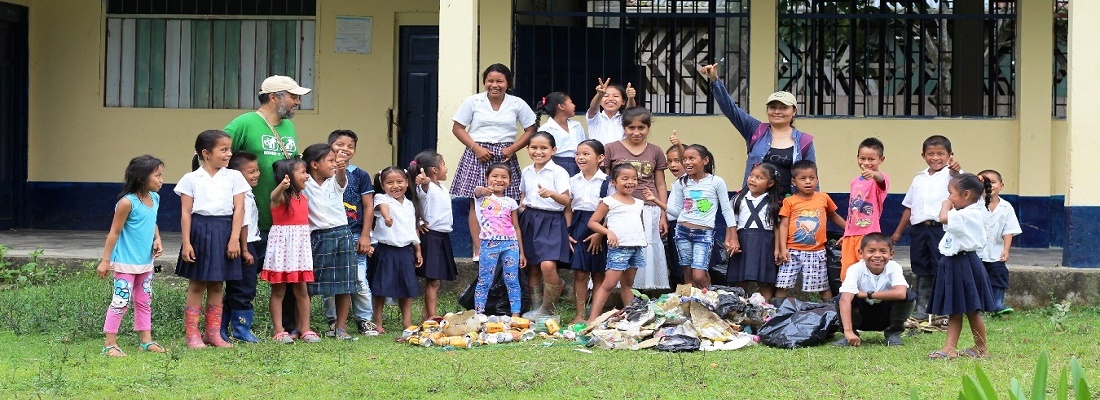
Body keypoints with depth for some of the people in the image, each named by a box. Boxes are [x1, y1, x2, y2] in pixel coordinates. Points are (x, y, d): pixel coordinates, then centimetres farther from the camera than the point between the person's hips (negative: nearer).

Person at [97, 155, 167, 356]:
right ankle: (110, 343, 0)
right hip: (126, 263, -8)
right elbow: (114, 232, -14)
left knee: (145, 301, 15)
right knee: (121, 302, -6)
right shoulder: (127, 202, -19)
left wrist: (157, 240, 0)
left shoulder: (154, 199, 3)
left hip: (146, 262, 8)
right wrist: (105, 260, -12)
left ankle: (146, 340, 24)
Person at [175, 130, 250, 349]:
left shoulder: (234, 177, 5)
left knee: (216, 286, 10)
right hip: (199, 231, -2)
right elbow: (186, 212, -1)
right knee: (196, 285, 4)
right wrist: (186, 243, -8)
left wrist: (234, 239, -9)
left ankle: (213, 333, 17)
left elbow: (239, 208, 0)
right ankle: (192, 333, 8)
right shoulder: (191, 179, 1)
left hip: (224, 232, 2)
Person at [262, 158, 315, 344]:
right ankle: (279, 331, 2)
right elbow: (274, 196, -39)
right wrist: (282, 186, -60)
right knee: (278, 290, 1)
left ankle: (305, 329, 14)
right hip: (282, 244, -7)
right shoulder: (281, 197, -13)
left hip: (300, 245, 7)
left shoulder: (303, 198, 10)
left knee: (301, 289, 9)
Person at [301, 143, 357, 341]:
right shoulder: (305, 185, -3)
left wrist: (342, 167, -40)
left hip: (342, 235, 4)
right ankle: (303, 327, 5)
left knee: (345, 285, 5)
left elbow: (340, 175, -17)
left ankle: (341, 328, 12)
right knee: (307, 285, -1)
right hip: (317, 237, -3)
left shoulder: (336, 182, 5)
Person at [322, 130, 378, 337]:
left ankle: (365, 320, 11)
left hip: (354, 236, 0)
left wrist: (365, 236, -1)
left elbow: (368, 207, 4)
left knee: (359, 280, 0)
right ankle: (333, 321, 14)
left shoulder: (360, 175, 4)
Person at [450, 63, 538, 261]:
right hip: (478, 155, -1)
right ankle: (478, 249, -7)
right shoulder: (473, 102, 3)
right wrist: (476, 148, -9)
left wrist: (513, 148, -6)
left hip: (505, 156, 1)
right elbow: (458, 128, 4)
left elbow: (530, 130, 8)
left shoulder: (517, 104, 5)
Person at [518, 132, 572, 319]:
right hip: (530, 220, 6)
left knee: (548, 265, -20)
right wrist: (521, 208, 7)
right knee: (532, 267, 8)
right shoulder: (527, 172, 11)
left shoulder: (558, 172, -7)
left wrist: (551, 194, -33)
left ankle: (548, 309, -3)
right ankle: (536, 307, 18)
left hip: (551, 221, -6)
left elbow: (566, 200, -15)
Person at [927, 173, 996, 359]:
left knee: (972, 310, 2)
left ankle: (981, 348, 13)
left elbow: (944, 218, -32)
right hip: (954, 264, 10)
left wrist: (946, 205, -13)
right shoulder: (967, 214, 12)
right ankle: (950, 348, 9)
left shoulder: (970, 214, -20)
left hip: (964, 265, -10)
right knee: (954, 311, 8)